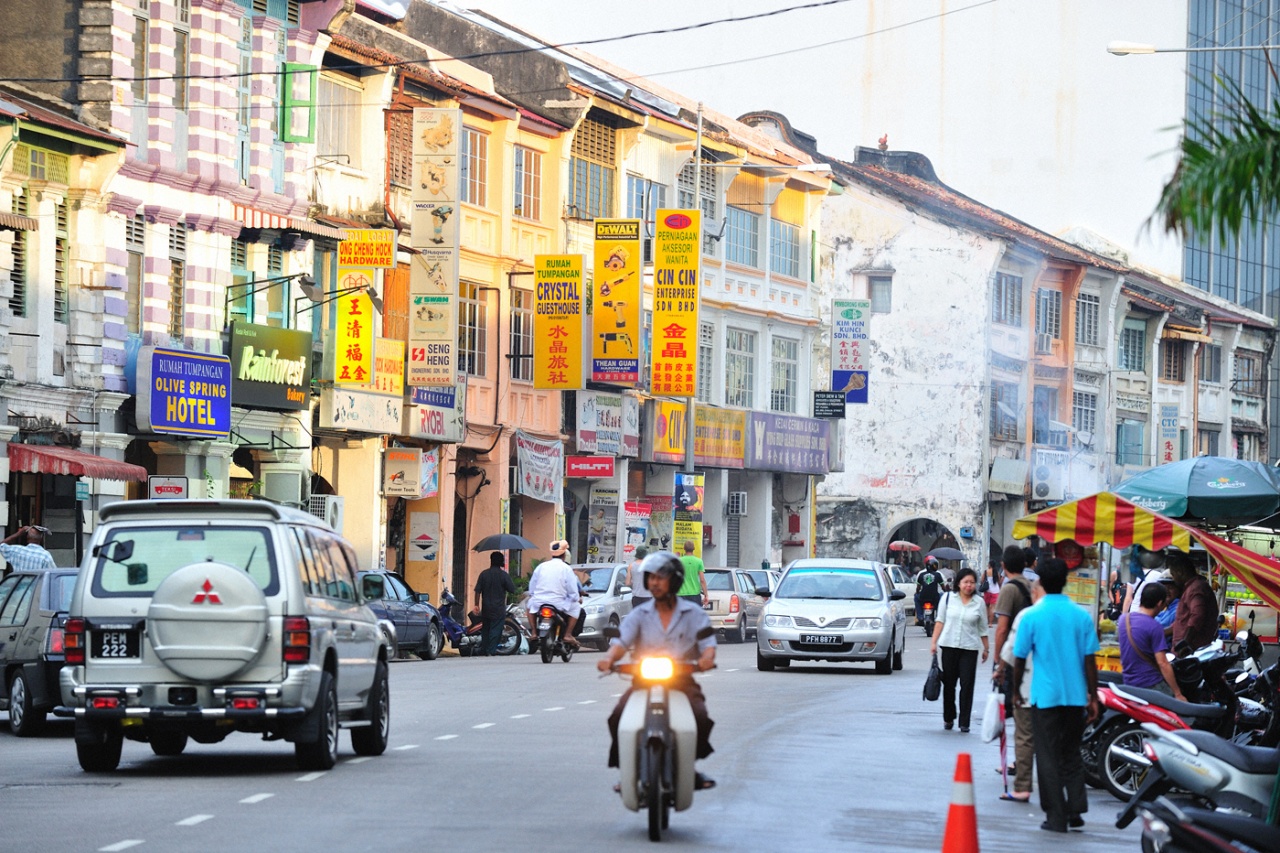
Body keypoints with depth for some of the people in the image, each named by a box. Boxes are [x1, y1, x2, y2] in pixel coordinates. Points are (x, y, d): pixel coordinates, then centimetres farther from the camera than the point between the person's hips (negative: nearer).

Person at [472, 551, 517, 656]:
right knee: (496, 631, -1)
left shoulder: (483, 574, 1)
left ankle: (483, 651, 15)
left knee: (485, 629, 14)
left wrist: (477, 605, 3)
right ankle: (491, 651, -9)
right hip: (499, 610, -3)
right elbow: (512, 590, -5)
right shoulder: (504, 575, -8)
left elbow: (478, 591, -1)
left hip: (486, 608, 3)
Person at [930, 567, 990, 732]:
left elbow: (983, 628, 11)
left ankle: (964, 722, -2)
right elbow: (940, 621, 6)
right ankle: (948, 718, 20)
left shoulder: (979, 603, 5)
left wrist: (986, 649, 12)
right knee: (949, 684, 7)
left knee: (967, 685, -5)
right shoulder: (948, 598, 4)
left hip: (969, 649, -1)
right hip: (949, 646, 1)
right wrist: (934, 642, 0)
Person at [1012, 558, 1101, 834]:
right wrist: (1093, 697, 7)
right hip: (1076, 695, 2)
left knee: (1048, 758, 4)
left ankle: (1056, 817, 3)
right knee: (1071, 754, 16)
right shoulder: (1081, 615, -2)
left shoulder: (1032, 616, -7)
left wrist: (1016, 691, 12)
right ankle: (1076, 809, 10)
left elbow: (1019, 658, -2)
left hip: (1045, 696, -2)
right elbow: (1089, 660, -1)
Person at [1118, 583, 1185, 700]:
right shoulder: (1154, 627, -17)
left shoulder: (1123, 619, 4)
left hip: (1128, 681, 8)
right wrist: (1178, 694, -16)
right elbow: (1162, 663, -19)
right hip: (1151, 685, -8)